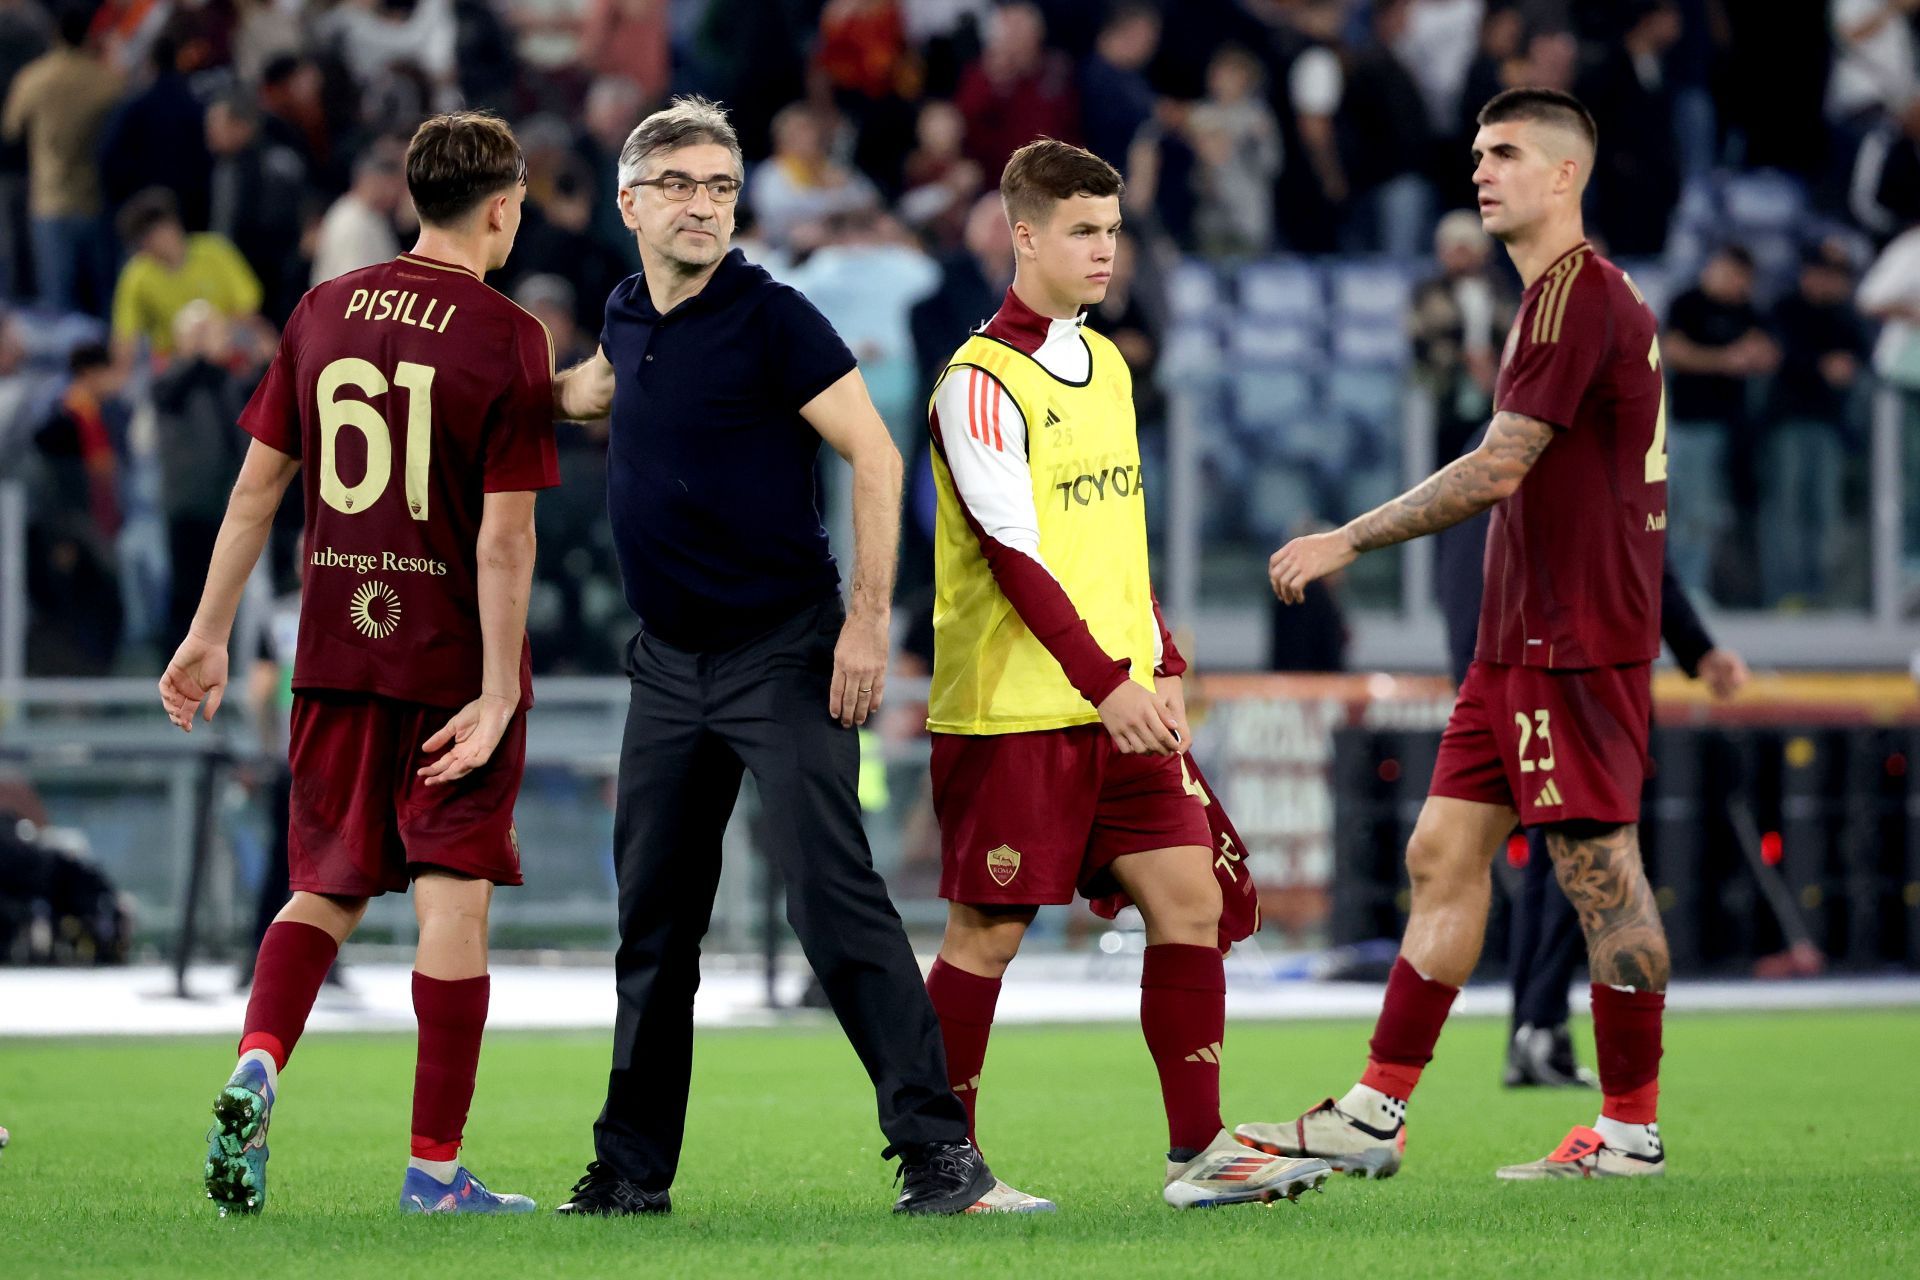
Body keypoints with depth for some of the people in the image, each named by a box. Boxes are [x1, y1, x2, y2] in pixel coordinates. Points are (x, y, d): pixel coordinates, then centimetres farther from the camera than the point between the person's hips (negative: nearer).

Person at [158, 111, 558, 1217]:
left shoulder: (323, 312, 5)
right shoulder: (509, 337, -10)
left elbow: (258, 483, 8)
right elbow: (506, 536, -14)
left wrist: (210, 634, 14)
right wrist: (497, 695, -12)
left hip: (336, 652, 5)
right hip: (454, 662, -5)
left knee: (329, 888, 15)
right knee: (452, 897, 1)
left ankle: (258, 1066, -10)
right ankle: (436, 1168, 3)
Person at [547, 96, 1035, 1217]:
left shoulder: (769, 318, -11)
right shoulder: (628, 321, 9)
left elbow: (876, 455, -14)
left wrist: (869, 621, -20)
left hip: (783, 656, -7)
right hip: (669, 663, 7)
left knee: (836, 896, -14)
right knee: (655, 923, 10)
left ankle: (938, 1152, -14)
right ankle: (633, 1170, 18)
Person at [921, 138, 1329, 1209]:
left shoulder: (1106, 364, 15)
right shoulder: (981, 380, -11)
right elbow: (1012, 555, -18)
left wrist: (1162, 666, 15)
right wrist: (1106, 684, -23)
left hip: (1121, 701, 7)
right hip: (1010, 709, -7)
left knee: (1189, 895, -1)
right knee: (990, 930, -1)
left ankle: (1199, 1151, 1)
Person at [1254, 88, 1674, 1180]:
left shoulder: (1580, 294, -14)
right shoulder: (1568, 294, 18)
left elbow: (1499, 470, -19)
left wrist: (1351, 541, -15)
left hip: (1576, 640, -10)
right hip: (1521, 639, 10)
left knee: (1601, 867, -5)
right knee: (1445, 852, 7)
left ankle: (1631, 1131, 0)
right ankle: (1376, 1117, 8)